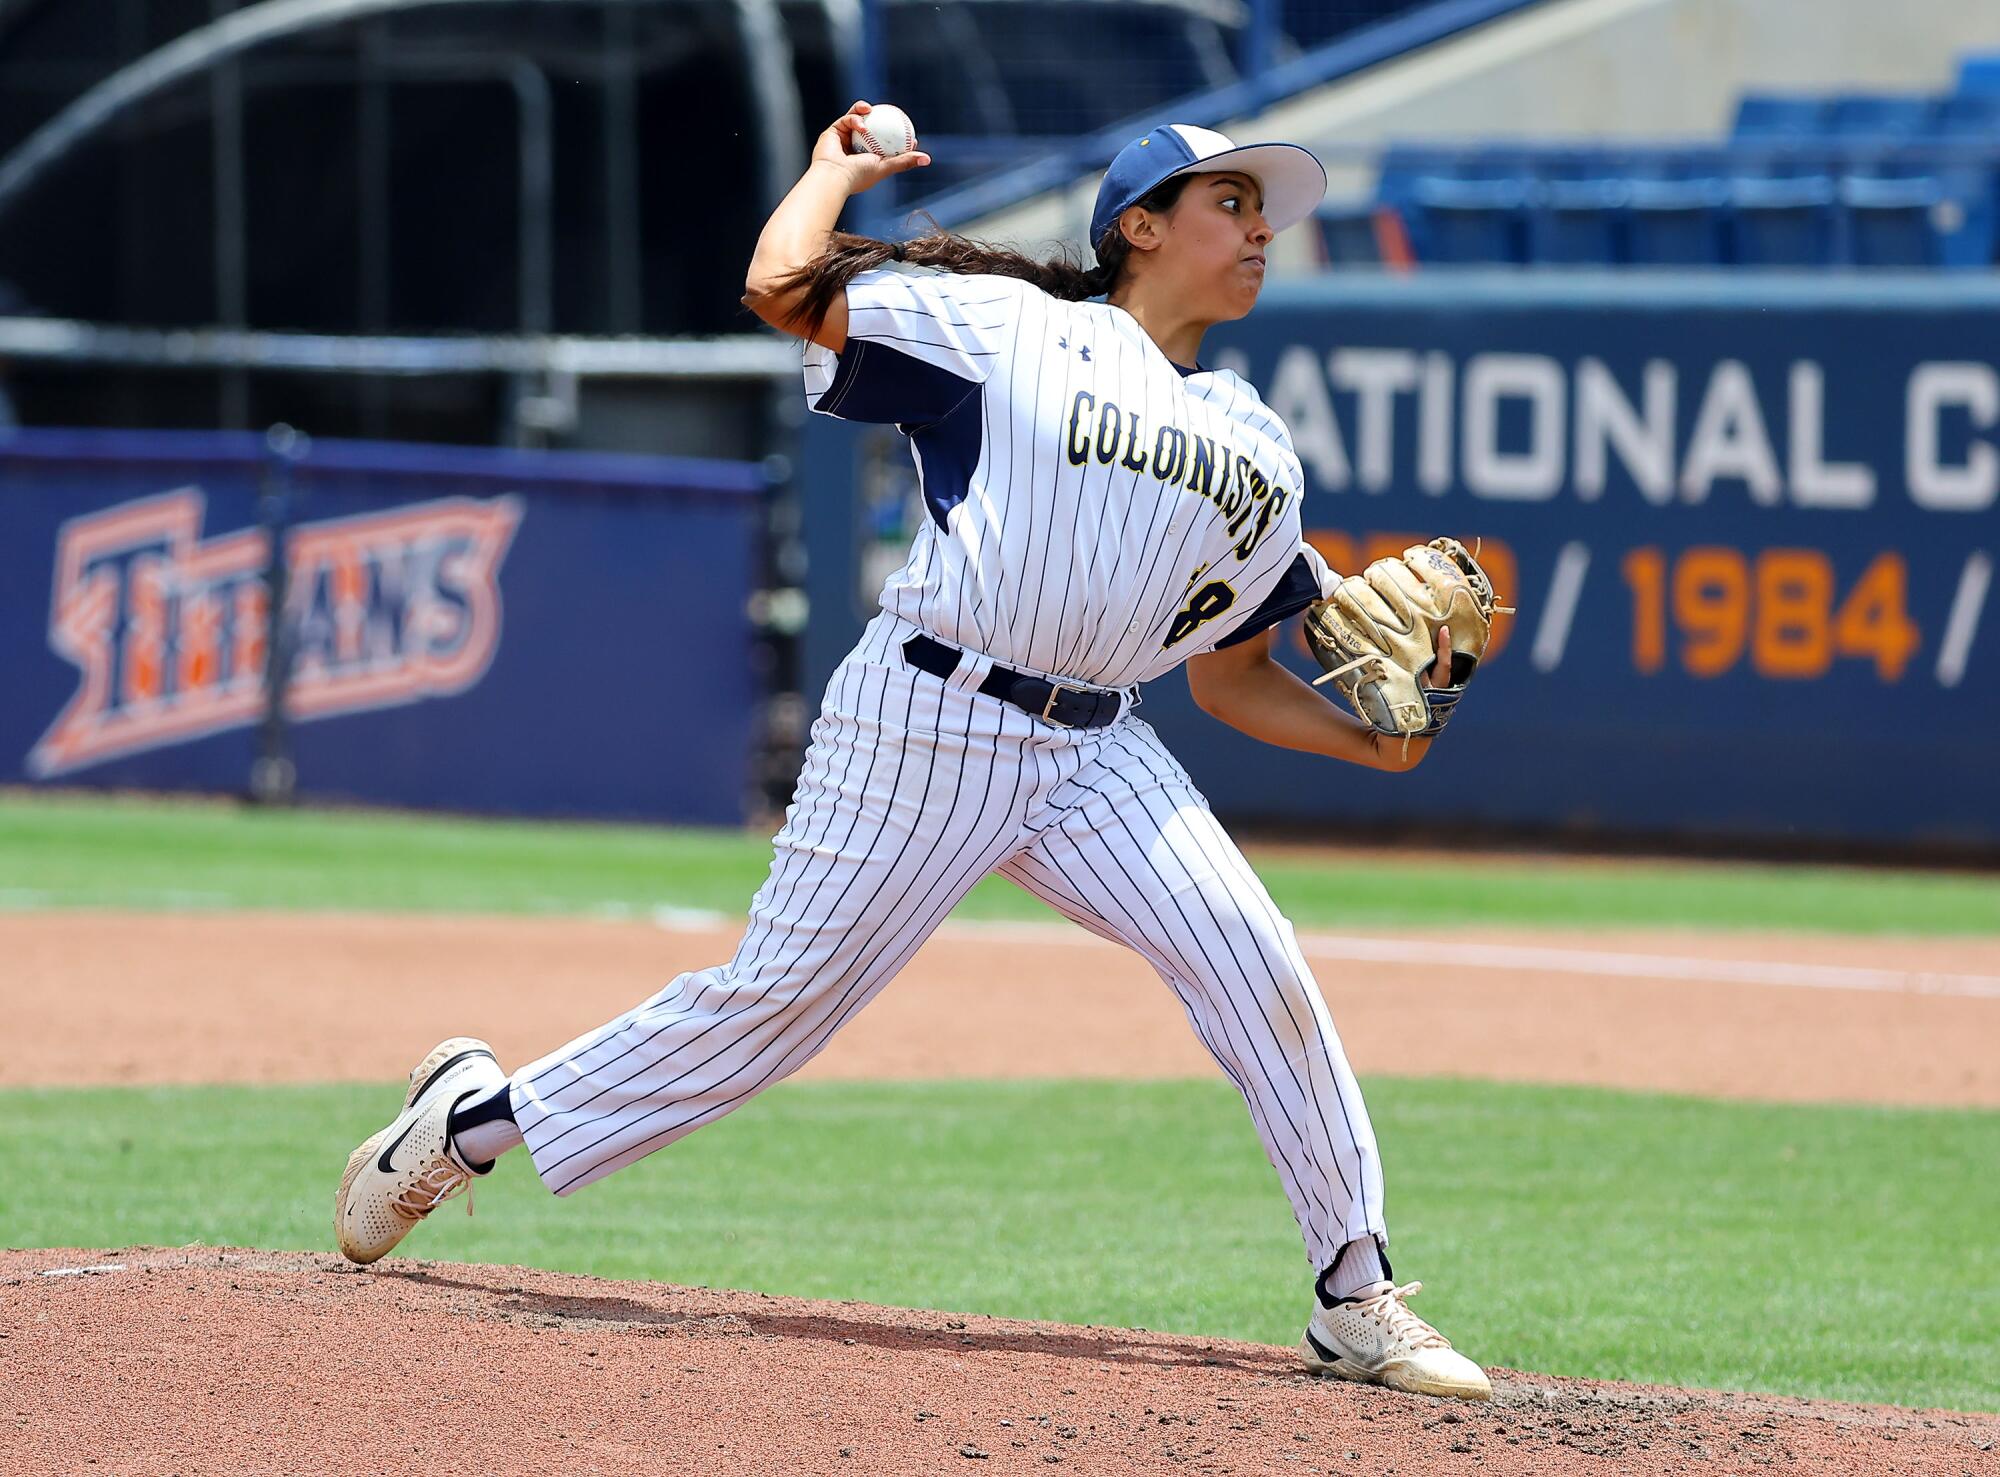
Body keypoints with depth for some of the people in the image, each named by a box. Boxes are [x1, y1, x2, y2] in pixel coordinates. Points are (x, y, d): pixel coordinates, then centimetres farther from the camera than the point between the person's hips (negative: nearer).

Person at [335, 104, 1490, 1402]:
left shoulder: (1258, 449, 18)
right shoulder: (1006, 327, 1)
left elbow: (1232, 676, 19)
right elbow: (783, 287, -4)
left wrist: (1375, 743, 2)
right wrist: (836, 170, 16)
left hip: (1096, 752, 5)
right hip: (928, 722, -5)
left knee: (1254, 963, -12)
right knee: (780, 998, -6)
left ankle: (1356, 1302, -5)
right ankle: (479, 1113, 12)